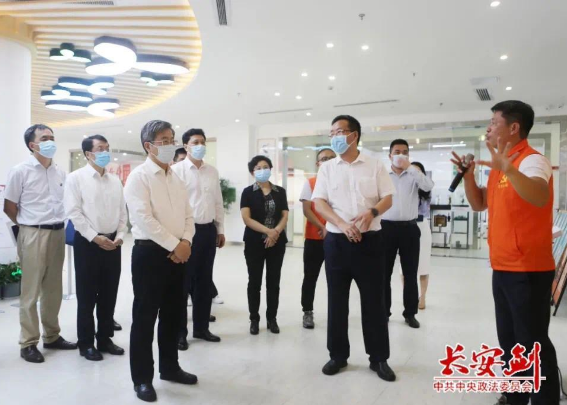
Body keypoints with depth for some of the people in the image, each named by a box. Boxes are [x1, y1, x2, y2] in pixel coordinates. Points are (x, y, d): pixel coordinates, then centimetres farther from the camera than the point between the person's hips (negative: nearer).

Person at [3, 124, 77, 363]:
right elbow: (9, 207, -2)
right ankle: (28, 343, 13)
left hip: (58, 234, 5)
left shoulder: (60, 173, 9)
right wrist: (28, 226, 6)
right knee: (31, 291, 2)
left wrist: (59, 224, 9)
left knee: (53, 289, 13)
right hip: (34, 236, -5)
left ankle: (52, 336, 25)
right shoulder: (21, 171, -5)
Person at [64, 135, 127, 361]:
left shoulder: (115, 180, 11)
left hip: (113, 242, 5)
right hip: (88, 242, -4)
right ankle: (86, 343, 17)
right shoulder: (76, 178, -3)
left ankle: (105, 338, 24)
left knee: (109, 294, 10)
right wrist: (95, 237, -15)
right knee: (87, 295, 4)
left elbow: (123, 212, 10)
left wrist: (120, 236, -3)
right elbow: (74, 213, -10)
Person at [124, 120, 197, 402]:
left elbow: (188, 214, 12)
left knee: (173, 314, 16)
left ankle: (169, 367, 32)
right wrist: (174, 245, -16)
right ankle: (142, 378, 19)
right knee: (145, 317, 4)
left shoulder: (176, 178, 13)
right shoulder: (139, 176, -8)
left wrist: (186, 242, -6)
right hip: (150, 253, -7)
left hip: (178, 253, 7)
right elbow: (143, 218, -18)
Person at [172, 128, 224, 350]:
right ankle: (179, 331, 17)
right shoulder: (177, 170, -5)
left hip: (208, 230, 6)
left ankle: (201, 327, 27)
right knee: (183, 282, 4)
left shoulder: (213, 171, 11)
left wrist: (220, 229, 13)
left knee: (204, 281, 13)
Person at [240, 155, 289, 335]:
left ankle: (272, 318, 19)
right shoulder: (248, 192, 0)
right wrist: (267, 231, -19)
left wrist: (275, 232, -16)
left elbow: (285, 216, 2)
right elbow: (246, 218, -10)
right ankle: (254, 319, 16)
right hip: (254, 242, -2)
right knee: (255, 281, 5)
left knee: (274, 281, 7)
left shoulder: (280, 192, 8)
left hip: (277, 242, 2)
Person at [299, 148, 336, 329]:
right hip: (314, 238, -1)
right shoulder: (310, 183, 1)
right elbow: (306, 210, -6)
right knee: (310, 277, 6)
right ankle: (308, 312, 18)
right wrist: (322, 228, -17)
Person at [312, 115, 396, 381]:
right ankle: (338, 355, 23)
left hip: (369, 240, -1)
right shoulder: (327, 168, 7)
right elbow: (319, 203, -2)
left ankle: (379, 358, 19)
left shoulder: (375, 165, 4)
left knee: (373, 300, 5)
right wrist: (342, 224, -18)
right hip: (336, 241, 2)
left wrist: (372, 212, -21)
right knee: (337, 300, 8)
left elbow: (388, 199, 1)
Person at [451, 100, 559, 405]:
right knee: (509, 339, 18)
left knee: (532, 342, 0)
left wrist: (507, 169, -50)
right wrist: (468, 175, 1)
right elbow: (479, 204, 16)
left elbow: (540, 198, -35)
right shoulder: (500, 165, 13)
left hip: (528, 270, -9)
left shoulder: (531, 160, -14)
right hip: (503, 268, 9)